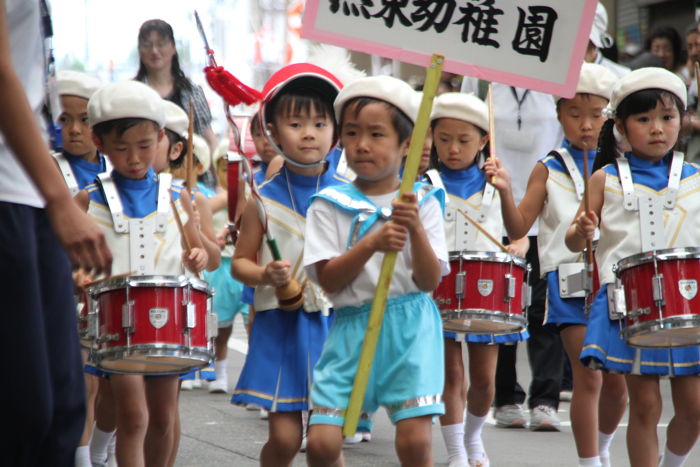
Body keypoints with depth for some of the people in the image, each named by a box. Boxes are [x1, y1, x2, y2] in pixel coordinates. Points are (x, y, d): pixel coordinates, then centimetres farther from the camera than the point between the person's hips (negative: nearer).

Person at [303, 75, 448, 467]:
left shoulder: (424, 203, 3)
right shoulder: (330, 205, 3)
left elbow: (429, 281, -4)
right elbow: (328, 280, -5)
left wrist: (416, 228, -19)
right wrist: (371, 244, -19)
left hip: (411, 329, -1)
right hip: (352, 327, 1)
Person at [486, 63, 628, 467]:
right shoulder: (548, 171, 2)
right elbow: (518, 228, -4)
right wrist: (505, 192, -19)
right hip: (570, 280, -3)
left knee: (618, 383, 8)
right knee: (588, 377, -9)